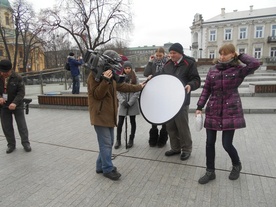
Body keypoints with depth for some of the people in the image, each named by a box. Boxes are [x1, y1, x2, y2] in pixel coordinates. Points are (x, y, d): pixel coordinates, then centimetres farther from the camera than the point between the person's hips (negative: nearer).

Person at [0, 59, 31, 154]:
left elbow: (21, 92, -15)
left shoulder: (17, 78, -14)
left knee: (22, 125, 3)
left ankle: (26, 143, 16)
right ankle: (11, 144, 22)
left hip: (17, 106, -3)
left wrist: (15, 102, -28)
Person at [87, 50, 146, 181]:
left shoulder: (110, 74, 15)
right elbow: (97, 95, -19)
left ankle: (101, 166, 28)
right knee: (106, 143, -4)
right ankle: (108, 169, 10)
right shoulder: (95, 74, -14)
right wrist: (105, 81, -31)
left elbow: (121, 86, 21)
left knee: (109, 142, 15)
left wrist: (138, 87, 26)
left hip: (109, 114, 9)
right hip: (100, 115, -9)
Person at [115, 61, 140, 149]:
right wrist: (123, 101, -13)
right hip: (123, 104, 1)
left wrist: (130, 102, -12)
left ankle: (131, 140, 22)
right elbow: (118, 92, 0)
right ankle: (118, 140, 16)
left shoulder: (135, 78, 0)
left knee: (132, 121, 9)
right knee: (120, 122, 2)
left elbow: (137, 92, -5)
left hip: (132, 104, -1)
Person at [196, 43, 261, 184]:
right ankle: (210, 172, 23)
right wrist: (200, 107, 1)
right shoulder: (213, 70, 7)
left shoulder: (239, 70, -3)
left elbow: (255, 64, -23)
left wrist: (240, 56, -6)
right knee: (210, 143, 6)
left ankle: (237, 165, 33)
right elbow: (206, 89, 7)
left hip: (230, 112, -4)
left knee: (227, 144, 0)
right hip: (213, 111, 4)